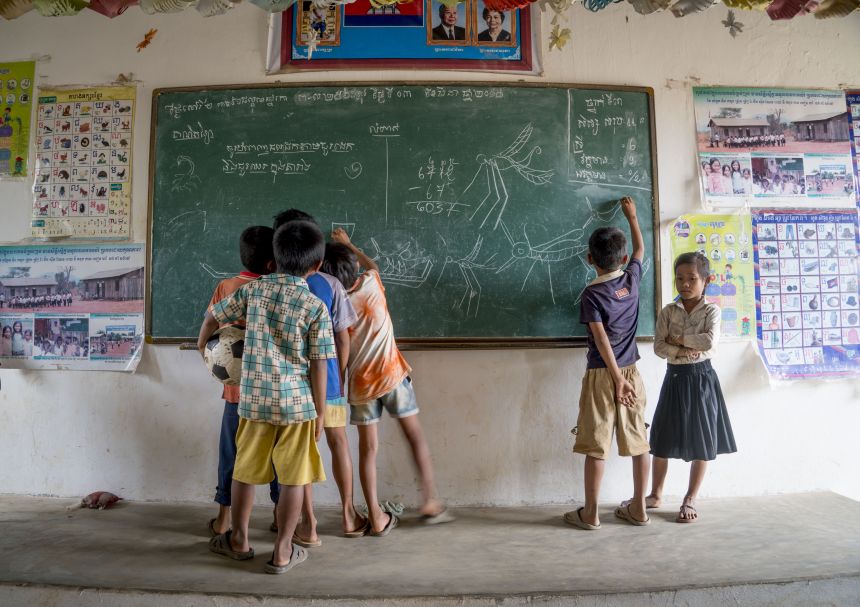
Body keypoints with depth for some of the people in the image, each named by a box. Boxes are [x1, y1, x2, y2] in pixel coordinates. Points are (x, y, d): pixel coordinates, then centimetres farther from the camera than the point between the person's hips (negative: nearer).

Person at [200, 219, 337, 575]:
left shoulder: (254, 289, 0)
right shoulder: (315, 307, -8)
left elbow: (213, 316, 12)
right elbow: (317, 366, -8)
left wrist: (202, 344, 33)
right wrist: (320, 412, 1)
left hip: (254, 399, 3)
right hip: (297, 402, -3)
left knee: (245, 471, 19)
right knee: (293, 478, 9)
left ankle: (238, 540, 36)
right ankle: (282, 552, 19)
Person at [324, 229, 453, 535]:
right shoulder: (370, 284, -5)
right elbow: (372, 264, 22)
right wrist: (348, 244, 36)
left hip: (360, 384, 1)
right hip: (391, 373, -1)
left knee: (368, 448, 9)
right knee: (416, 436, 12)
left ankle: (376, 518, 13)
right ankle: (430, 502, 17)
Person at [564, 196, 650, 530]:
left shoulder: (591, 294, -11)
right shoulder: (632, 279, 2)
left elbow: (601, 338, -18)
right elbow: (640, 248, 22)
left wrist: (617, 378, -16)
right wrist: (632, 216, 35)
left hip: (601, 374, -5)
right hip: (632, 371, 5)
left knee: (595, 445, 1)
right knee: (638, 441, 11)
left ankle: (590, 513, 10)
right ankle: (638, 508, 22)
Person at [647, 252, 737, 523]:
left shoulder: (711, 310, -4)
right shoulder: (668, 311, 2)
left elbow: (710, 341, -20)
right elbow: (658, 346, -5)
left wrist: (679, 339, -14)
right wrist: (681, 351, -20)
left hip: (701, 378, -2)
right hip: (675, 377, 2)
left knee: (701, 441, 5)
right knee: (662, 439, 8)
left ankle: (690, 500, 19)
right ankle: (655, 495, 23)